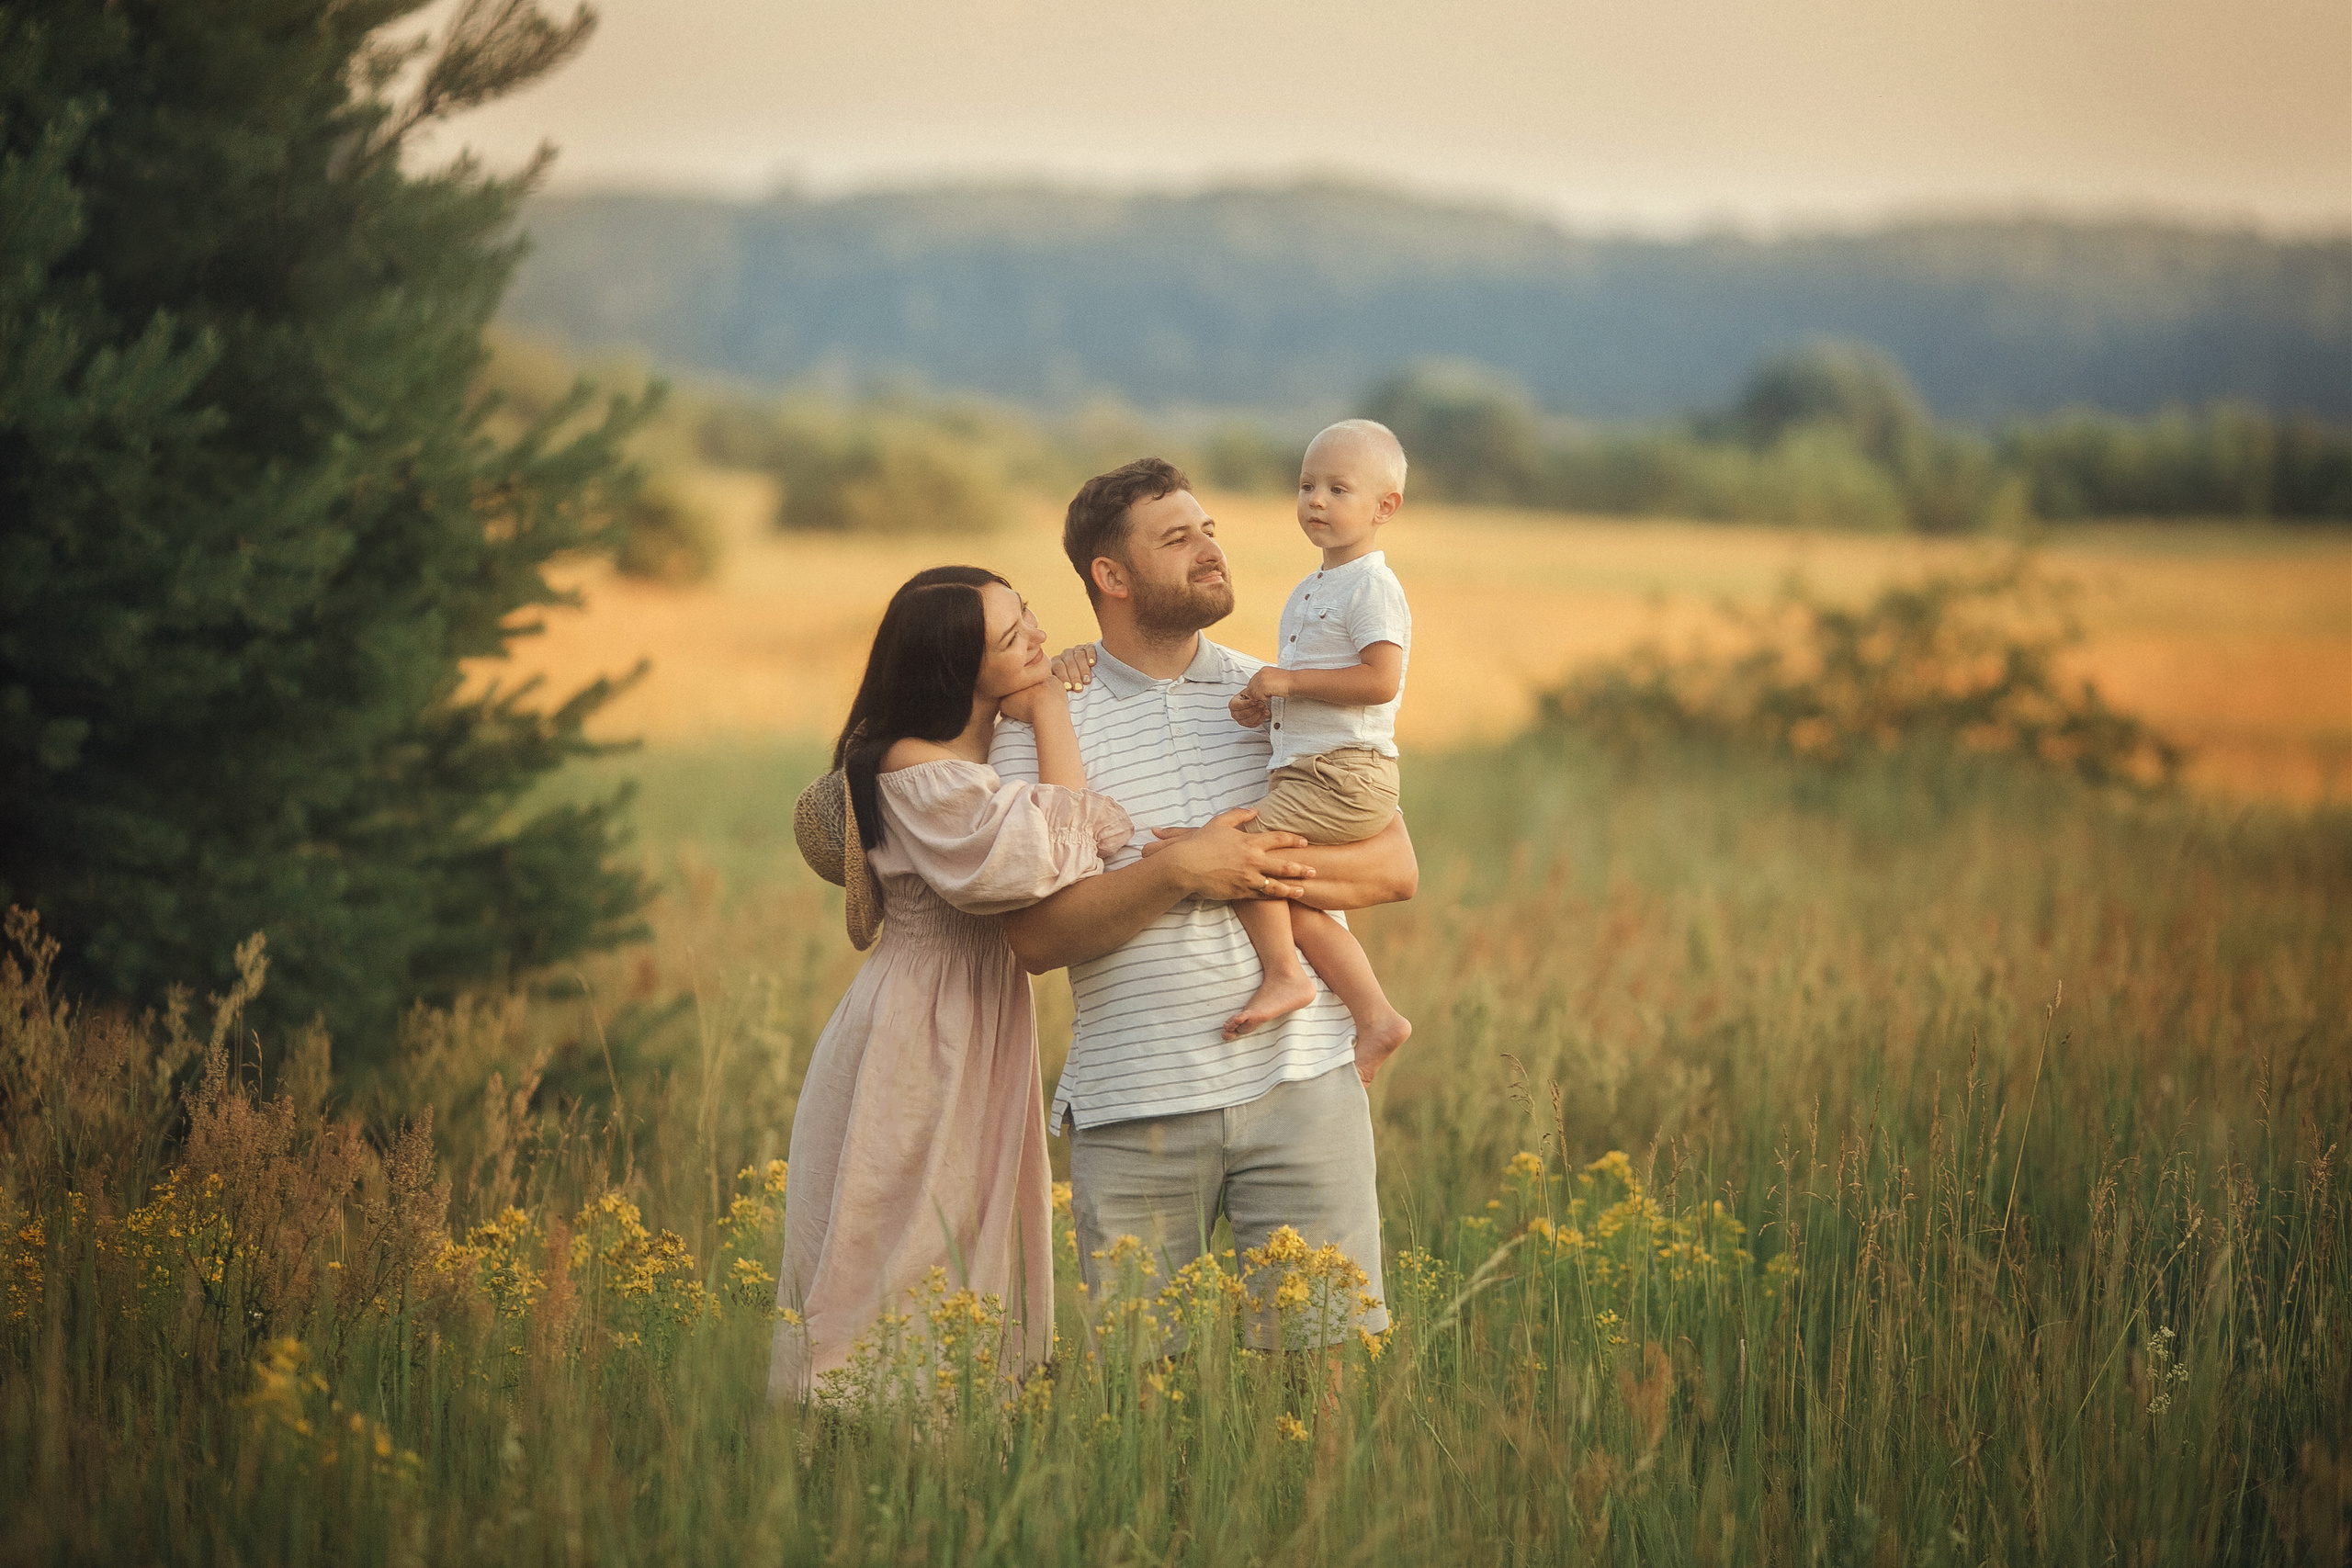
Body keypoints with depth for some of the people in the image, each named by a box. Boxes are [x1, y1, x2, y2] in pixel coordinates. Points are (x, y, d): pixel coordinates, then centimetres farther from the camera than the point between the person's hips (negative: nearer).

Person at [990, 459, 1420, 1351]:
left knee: (1333, 1341, -3)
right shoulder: (1039, 727, 3)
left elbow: (1395, 867, 6)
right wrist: (1179, 872, -18)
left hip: (1301, 1080, 1)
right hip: (1134, 1105, -1)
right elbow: (1035, 935, -7)